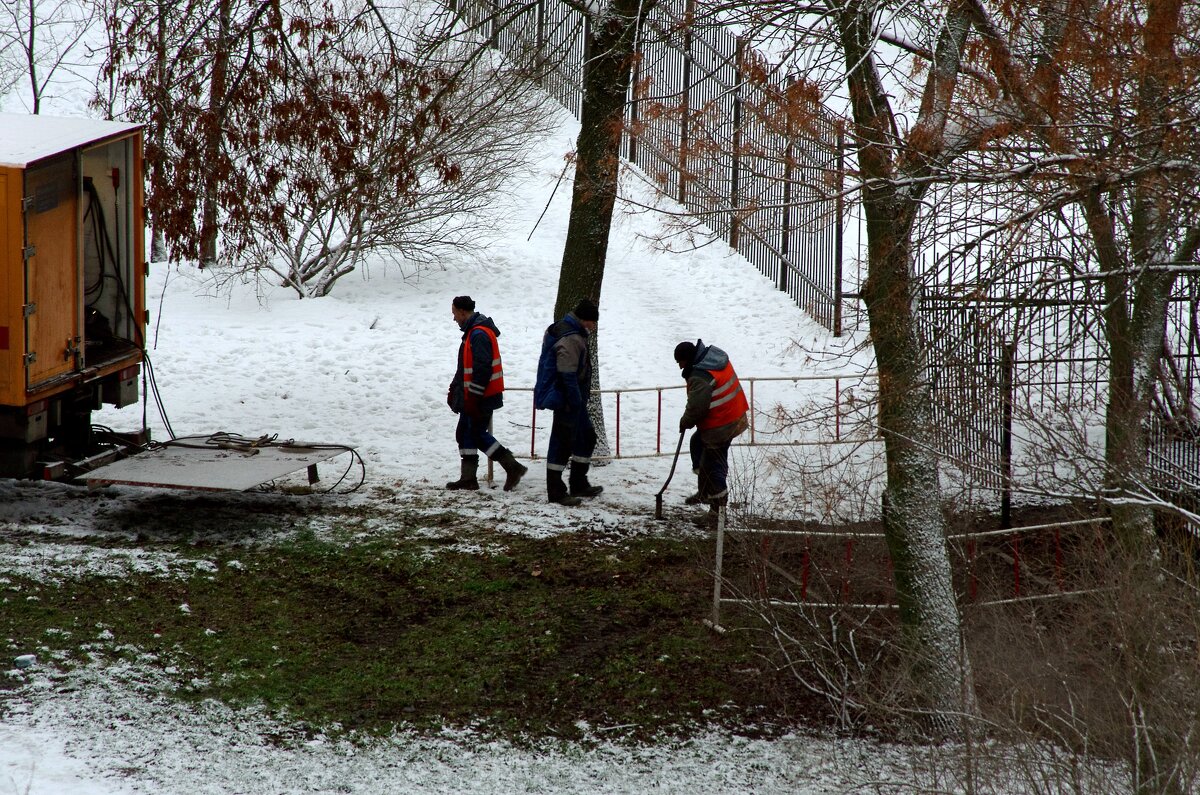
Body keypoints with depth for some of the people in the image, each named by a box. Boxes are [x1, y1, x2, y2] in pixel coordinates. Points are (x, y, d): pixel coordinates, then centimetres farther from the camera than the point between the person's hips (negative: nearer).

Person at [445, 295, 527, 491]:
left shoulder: (479, 334, -19)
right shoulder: (472, 332, 16)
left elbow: (482, 369, -24)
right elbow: (465, 367, 24)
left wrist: (473, 397, -23)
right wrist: (454, 389, 24)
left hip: (482, 396, -10)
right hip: (473, 396, 10)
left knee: (477, 434, -5)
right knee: (464, 433, 11)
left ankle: (512, 467, -2)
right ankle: (468, 478, 12)